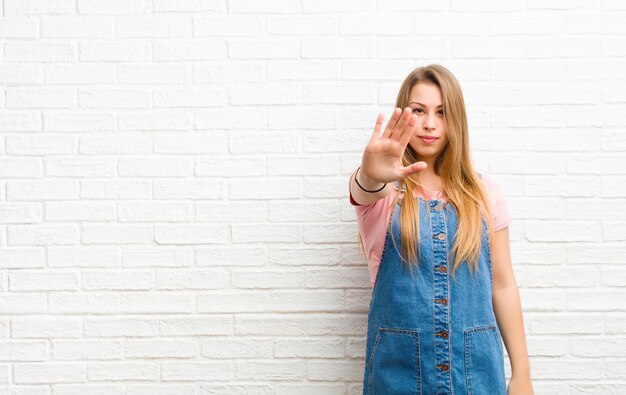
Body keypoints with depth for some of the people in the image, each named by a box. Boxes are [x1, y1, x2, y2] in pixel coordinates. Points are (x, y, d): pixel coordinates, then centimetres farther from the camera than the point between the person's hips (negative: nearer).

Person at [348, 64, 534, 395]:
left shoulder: (482, 191, 4)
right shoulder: (384, 190, -2)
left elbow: (502, 285, 5)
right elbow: (364, 188, -27)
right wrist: (373, 176, -51)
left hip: (476, 364, 2)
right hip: (399, 364, -1)